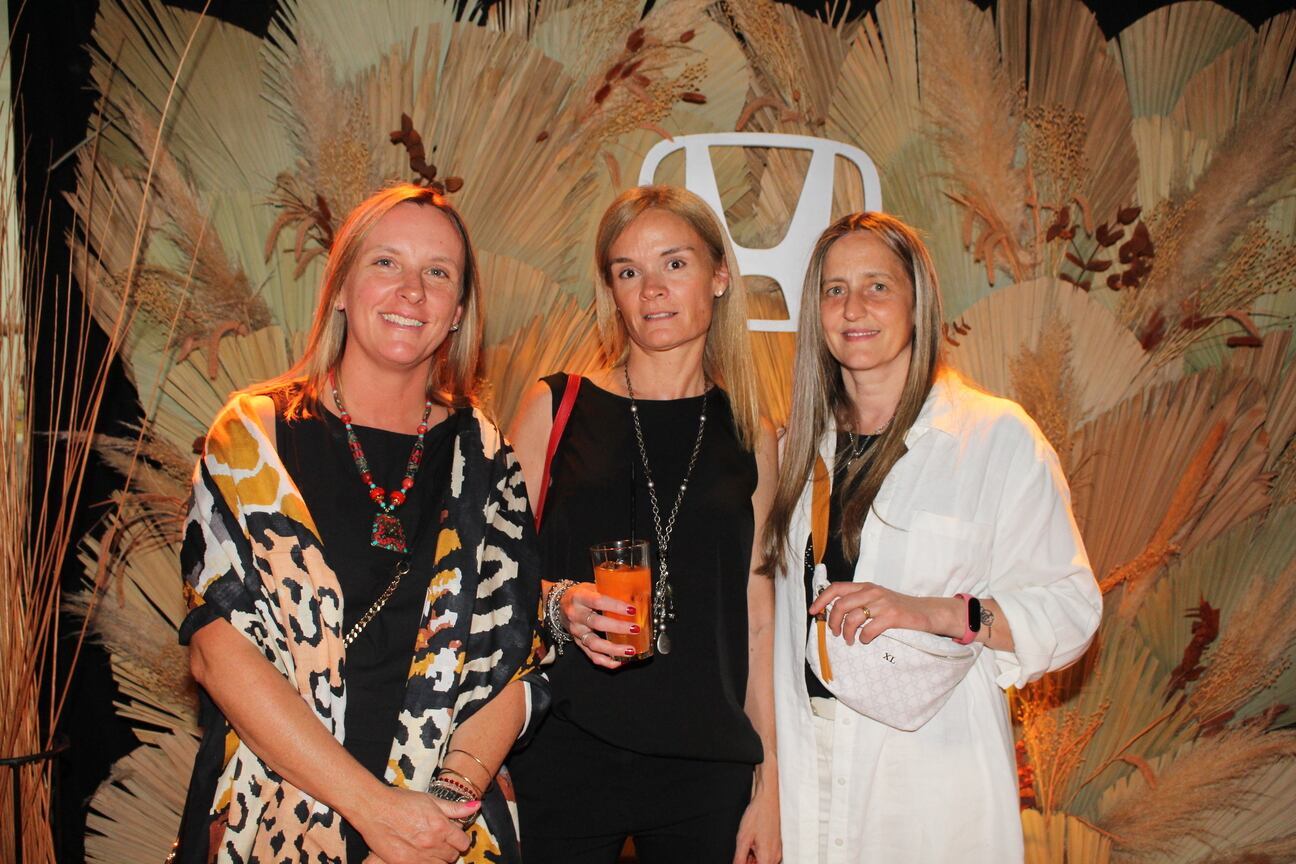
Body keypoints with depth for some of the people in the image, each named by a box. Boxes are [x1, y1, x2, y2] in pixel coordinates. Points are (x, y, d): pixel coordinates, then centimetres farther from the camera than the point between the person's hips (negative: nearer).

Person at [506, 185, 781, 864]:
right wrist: (559, 603, -16)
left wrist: (769, 783, 3)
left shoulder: (750, 437, 6)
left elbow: (758, 622, 7)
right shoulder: (555, 406, 2)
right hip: (563, 754, -1)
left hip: (707, 764, 1)